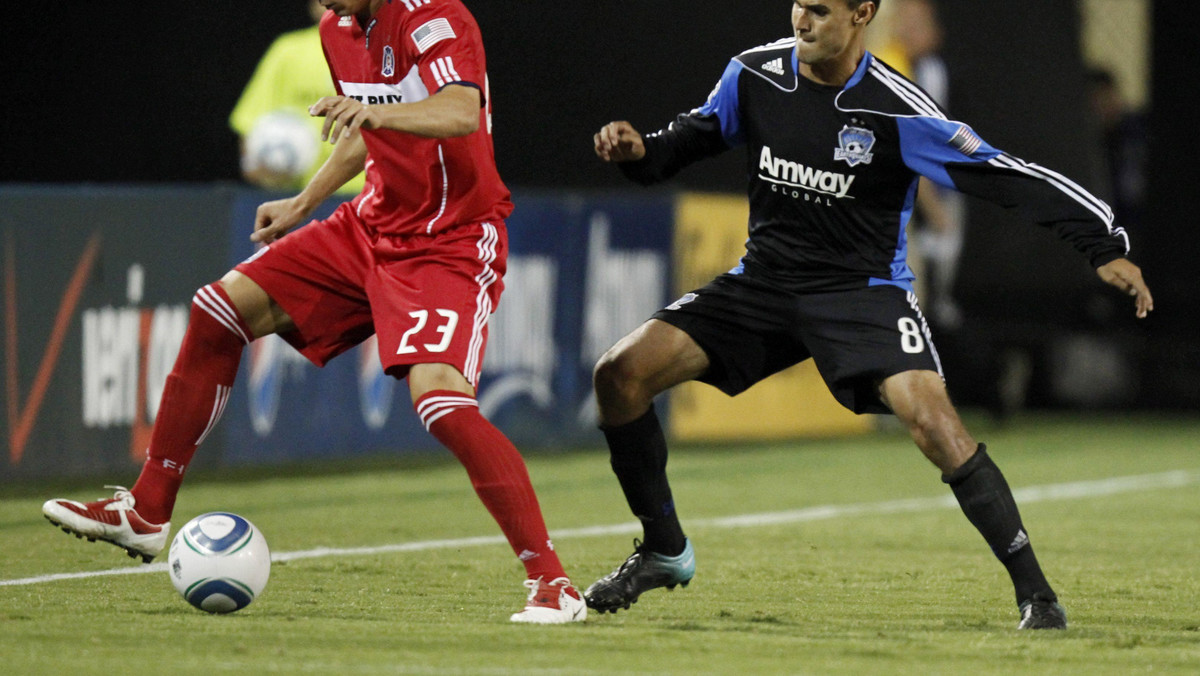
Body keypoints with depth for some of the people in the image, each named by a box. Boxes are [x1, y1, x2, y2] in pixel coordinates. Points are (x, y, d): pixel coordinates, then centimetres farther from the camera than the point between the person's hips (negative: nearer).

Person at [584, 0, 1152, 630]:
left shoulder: (897, 111, -18)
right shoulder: (754, 73, -5)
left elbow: (1003, 177, -16)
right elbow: (697, 136, 13)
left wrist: (1106, 247, -20)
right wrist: (638, 150, -10)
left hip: (864, 288, -4)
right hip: (763, 281, 4)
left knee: (931, 419, -28)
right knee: (622, 373, -10)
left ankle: (1034, 592, -17)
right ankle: (664, 551, 10)